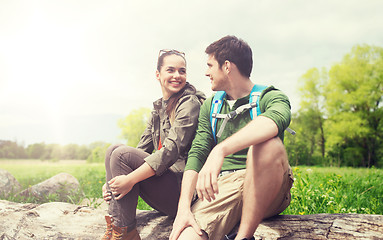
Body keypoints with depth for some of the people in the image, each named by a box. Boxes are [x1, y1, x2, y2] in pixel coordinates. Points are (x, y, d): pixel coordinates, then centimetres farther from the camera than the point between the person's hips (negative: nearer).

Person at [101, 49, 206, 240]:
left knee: (122, 154, -20)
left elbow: (172, 149, -19)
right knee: (113, 150, -7)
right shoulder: (158, 109, 18)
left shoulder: (190, 103, -7)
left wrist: (131, 178, -23)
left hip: (183, 186, -7)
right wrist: (111, 181, -3)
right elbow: (142, 150, 13)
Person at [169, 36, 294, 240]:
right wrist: (184, 207, -9)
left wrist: (220, 150, -42)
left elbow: (276, 119, -26)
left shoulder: (270, 98, 0)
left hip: (265, 189, -1)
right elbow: (197, 153, 7)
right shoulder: (210, 106, 17)